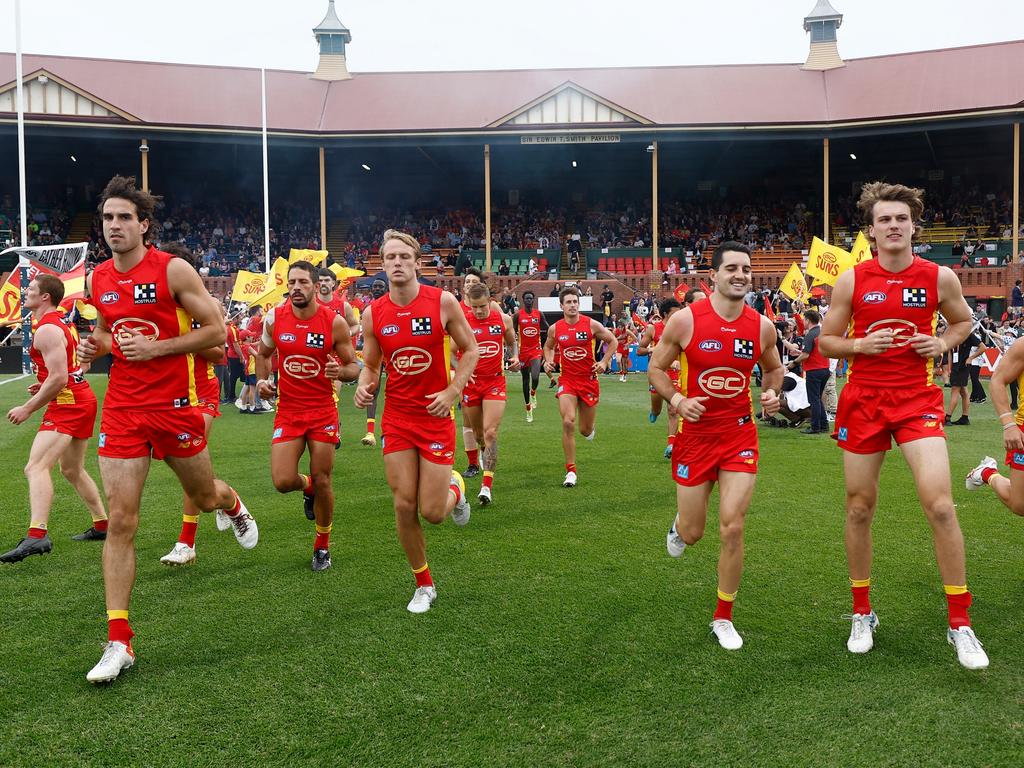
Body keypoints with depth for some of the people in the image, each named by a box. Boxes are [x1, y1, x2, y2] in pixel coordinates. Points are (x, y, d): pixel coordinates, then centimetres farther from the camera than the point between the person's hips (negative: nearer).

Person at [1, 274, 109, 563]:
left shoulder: (47, 330, -15)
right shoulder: (63, 322, 16)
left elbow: (58, 378, -23)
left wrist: (28, 408, -15)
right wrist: (44, 386, 16)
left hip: (67, 404, -11)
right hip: (83, 400, 11)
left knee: (36, 467, -22)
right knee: (72, 469, 24)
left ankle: (37, 535, -37)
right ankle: (102, 525, 32)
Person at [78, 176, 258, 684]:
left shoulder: (174, 270, -9)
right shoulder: (97, 281, 6)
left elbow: (216, 330, -8)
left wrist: (155, 347, -17)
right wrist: (95, 345, 1)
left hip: (174, 403, -3)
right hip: (122, 408, 3)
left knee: (204, 497, 16)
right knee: (120, 520, -4)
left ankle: (234, 507, 57)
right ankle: (119, 642, 1)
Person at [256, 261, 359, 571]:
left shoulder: (335, 321, -11)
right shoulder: (274, 318, -4)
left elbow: (354, 366, -4)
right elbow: (263, 353, 16)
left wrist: (341, 372, -26)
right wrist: (261, 379, -3)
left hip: (323, 410, -2)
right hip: (288, 409, 2)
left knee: (322, 480, 2)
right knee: (282, 482, -8)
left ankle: (323, 546, 24)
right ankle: (307, 486, 31)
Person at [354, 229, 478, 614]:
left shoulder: (443, 302, -8)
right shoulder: (373, 314, -1)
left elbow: (470, 350, 1)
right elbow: (370, 365, 9)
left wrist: (452, 391, -11)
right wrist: (364, 387, -13)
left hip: (436, 415, -2)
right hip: (396, 419, 2)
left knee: (432, 512, -3)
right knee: (404, 506, 0)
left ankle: (455, 488, 35)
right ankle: (424, 585, 20)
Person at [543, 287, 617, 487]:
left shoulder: (592, 325, -7)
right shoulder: (555, 329, -1)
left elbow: (612, 341, 6)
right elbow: (548, 346, 19)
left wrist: (605, 362, -5)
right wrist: (548, 361, 1)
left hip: (589, 379, 0)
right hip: (567, 380, 0)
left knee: (586, 430, 7)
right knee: (568, 422, -18)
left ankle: (590, 427, 49)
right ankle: (571, 471, -9)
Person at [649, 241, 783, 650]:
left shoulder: (762, 327, -3)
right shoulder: (685, 320, -11)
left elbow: (773, 367, 16)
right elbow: (656, 368, -1)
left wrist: (772, 393, -5)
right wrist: (677, 400, -18)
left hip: (740, 434, 1)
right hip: (695, 433, -1)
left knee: (732, 527, -6)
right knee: (692, 533, 8)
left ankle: (723, 618, 13)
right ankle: (679, 522, 49)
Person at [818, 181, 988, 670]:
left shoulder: (940, 277, 0)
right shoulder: (851, 281, -1)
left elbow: (963, 320, 18)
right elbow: (826, 341, 7)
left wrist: (943, 343, -3)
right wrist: (860, 344, -13)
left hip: (918, 400, -1)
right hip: (863, 400, 1)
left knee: (939, 504, -14)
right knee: (859, 508, 7)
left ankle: (960, 624, 0)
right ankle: (862, 614, 24)